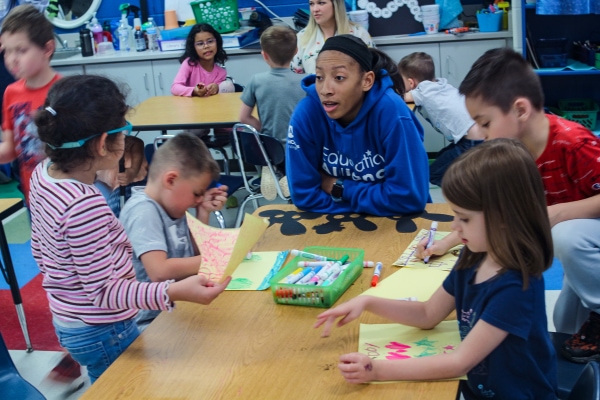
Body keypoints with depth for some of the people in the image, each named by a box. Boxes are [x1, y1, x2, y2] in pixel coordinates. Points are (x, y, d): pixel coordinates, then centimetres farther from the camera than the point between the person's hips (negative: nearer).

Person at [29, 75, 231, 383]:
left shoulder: (43, 173, -5)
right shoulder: (86, 206, -33)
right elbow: (103, 291, -27)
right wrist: (174, 293, -37)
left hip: (67, 320, 9)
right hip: (102, 333, -9)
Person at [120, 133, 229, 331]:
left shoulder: (170, 205, 8)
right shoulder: (143, 211, -17)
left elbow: (194, 253, 19)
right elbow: (159, 271, -29)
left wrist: (203, 214, 6)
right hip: (152, 321, -9)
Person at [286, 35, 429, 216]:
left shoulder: (392, 112, -22)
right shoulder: (306, 114, -16)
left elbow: (409, 198, -22)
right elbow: (304, 195, -13)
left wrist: (340, 188, -14)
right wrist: (378, 199, -14)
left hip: (395, 221, -1)